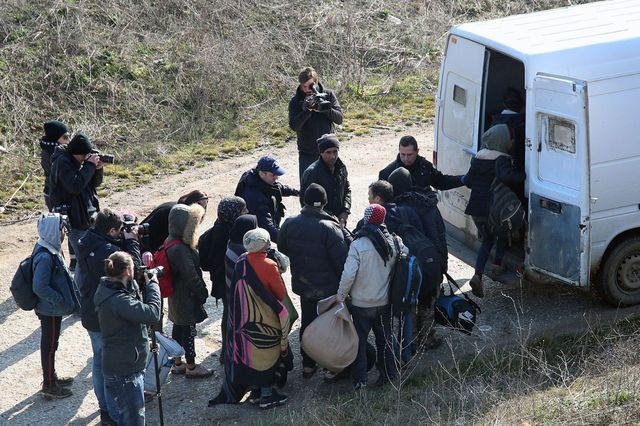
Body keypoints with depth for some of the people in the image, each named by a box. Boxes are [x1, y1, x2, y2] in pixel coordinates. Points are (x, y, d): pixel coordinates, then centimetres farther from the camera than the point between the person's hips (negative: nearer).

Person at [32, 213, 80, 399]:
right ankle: (49, 386, 18)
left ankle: (52, 377, 39)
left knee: (50, 344, 23)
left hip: (53, 308, 9)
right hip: (50, 310, -9)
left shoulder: (51, 249, 1)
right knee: (49, 345, 5)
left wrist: (64, 298, 13)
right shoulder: (45, 257, -30)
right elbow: (40, 287, -30)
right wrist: (60, 300, -21)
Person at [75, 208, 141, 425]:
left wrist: (125, 240, -7)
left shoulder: (86, 243, -3)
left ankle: (104, 405, 38)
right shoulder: (107, 251, -31)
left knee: (99, 359, 22)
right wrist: (131, 241, -14)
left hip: (90, 314, 9)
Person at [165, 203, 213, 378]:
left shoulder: (171, 242, 2)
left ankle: (177, 363, 33)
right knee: (189, 331, 5)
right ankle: (191, 367, 18)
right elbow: (191, 276, -25)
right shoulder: (180, 249, -29)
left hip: (176, 296, 10)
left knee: (179, 327, 20)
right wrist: (203, 292, -10)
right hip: (187, 298, -9)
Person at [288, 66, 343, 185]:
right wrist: (306, 110, -29)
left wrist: (325, 108, -24)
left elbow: (339, 118, -7)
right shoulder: (295, 101, -5)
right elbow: (294, 126, -15)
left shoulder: (328, 95, -2)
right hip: (307, 154, -1)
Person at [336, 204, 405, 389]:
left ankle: (360, 379, 12)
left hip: (361, 303, -4)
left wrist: (341, 296, -9)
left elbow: (349, 275, -21)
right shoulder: (394, 242, -8)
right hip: (385, 302, 4)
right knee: (384, 338, 19)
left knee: (360, 340, 9)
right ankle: (389, 373, 26)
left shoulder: (358, 244, -20)